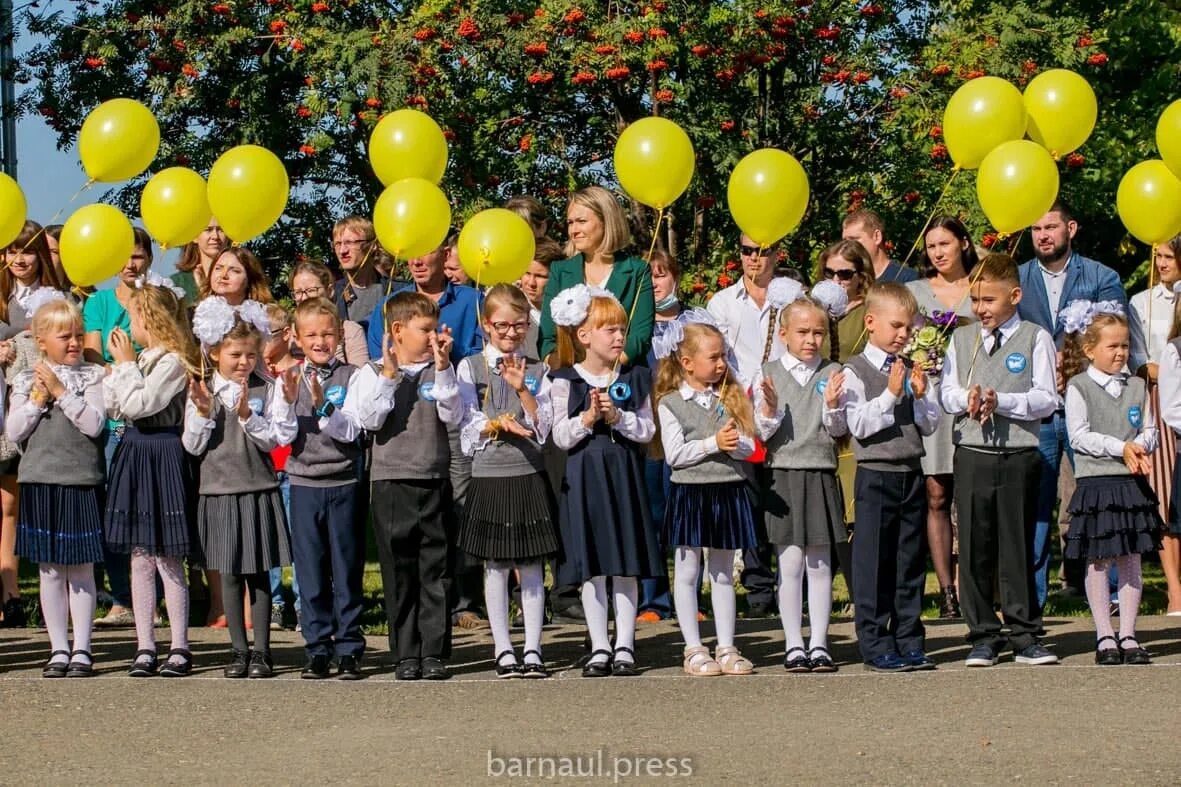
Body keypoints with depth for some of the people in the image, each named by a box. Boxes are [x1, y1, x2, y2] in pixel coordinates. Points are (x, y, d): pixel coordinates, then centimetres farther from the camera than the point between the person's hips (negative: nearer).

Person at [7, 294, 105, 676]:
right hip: (39, 482, 2)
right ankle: (59, 649, 13)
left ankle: (82, 649, 9)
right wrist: (38, 399, -10)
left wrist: (61, 392, -14)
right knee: (50, 570, 6)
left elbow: (94, 424, -12)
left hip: (80, 481, -2)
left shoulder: (92, 375, 0)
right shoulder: (26, 380, 6)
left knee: (81, 569, 3)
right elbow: (13, 431, -1)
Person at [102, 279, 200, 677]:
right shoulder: (142, 359, 13)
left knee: (167, 558, -3)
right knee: (140, 558, 8)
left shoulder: (172, 361, -12)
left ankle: (180, 649, 3)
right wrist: (119, 364, 5)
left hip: (163, 456, -8)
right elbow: (113, 408, 12)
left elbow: (138, 405, -19)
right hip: (134, 455, 8)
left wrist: (126, 364, -8)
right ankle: (145, 648, 11)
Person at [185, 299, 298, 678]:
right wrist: (202, 413, -13)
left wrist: (247, 415, -20)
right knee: (230, 575, 7)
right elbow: (193, 446, 1)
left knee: (259, 573, 4)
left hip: (259, 490, -1)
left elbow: (276, 439, -9)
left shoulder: (267, 390, -1)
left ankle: (261, 651, 10)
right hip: (219, 491, 1)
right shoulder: (201, 392, 2)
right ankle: (238, 649, 15)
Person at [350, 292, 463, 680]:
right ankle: (406, 655, 9)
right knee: (399, 574, 3)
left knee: (436, 572, 1)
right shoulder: (373, 374, 4)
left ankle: (434, 652, 5)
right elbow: (370, 419, -9)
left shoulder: (441, 372, 8)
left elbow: (453, 417, -6)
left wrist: (443, 368, -11)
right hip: (392, 483, -1)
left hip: (435, 483, 1)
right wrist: (389, 375, -13)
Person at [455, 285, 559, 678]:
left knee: (532, 565, 2)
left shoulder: (537, 370, 6)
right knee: (495, 565, 3)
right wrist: (501, 424, -16)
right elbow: (467, 427, -1)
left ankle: (533, 649, 7)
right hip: (489, 475, -1)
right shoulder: (470, 367, 3)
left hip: (529, 474, 1)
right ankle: (503, 649, 9)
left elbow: (542, 427, 0)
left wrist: (522, 389, -11)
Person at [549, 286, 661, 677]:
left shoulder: (634, 378, 5)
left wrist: (617, 417, -15)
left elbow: (647, 430, 0)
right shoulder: (565, 381, -3)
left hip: (624, 475, 2)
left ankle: (624, 647, 10)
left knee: (626, 568, 4)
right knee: (592, 568, 1)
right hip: (584, 477, -2)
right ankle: (599, 649, 9)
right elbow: (561, 438, -6)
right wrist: (587, 418, -21)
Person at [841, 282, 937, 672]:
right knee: (873, 563, -1)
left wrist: (920, 396, -6)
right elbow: (860, 425, -14)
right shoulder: (855, 371, -5)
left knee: (910, 562, 9)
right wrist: (891, 395, -18)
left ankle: (908, 640, 16)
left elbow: (930, 425, 10)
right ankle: (874, 644, 4)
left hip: (911, 475, 6)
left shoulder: (910, 371, 11)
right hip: (876, 475, -6)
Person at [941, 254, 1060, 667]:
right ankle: (983, 637, 10)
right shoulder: (962, 339, 13)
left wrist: (1001, 401, -17)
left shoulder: (1034, 338, 1)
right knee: (974, 548, 3)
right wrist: (967, 399, -12)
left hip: (1019, 457, -3)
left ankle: (1025, 637, 8)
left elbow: (1047, 398, -5)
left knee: (1017, 548, 1)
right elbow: (947, 392, 9)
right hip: (972, 453, 3)